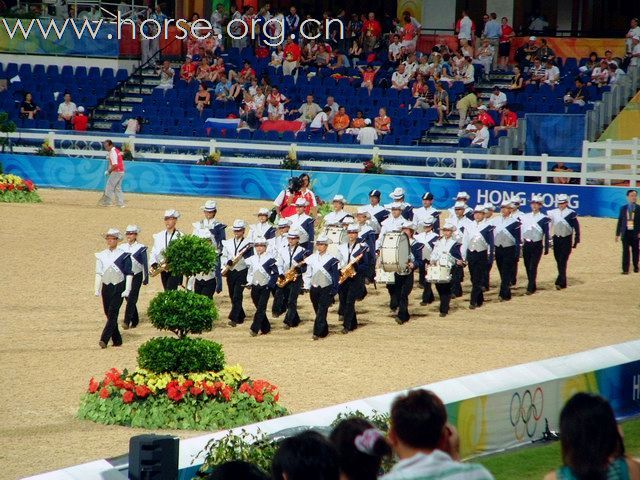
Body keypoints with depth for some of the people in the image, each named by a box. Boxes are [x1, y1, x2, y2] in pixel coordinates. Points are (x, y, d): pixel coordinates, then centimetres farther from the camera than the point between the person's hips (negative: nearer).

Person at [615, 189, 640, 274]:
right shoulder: (623, 208, 8)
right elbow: (620, 221, 9)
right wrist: (617, 234, 7)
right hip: (626, 232, 1)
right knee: (625, 251, -2)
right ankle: (625, 269, -1)